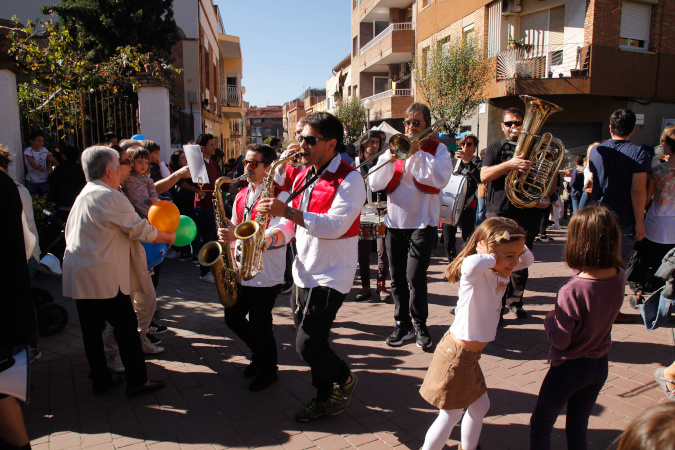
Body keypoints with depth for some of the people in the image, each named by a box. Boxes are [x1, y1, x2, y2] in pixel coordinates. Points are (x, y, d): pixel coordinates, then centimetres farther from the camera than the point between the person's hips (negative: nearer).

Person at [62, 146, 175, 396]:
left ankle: (100, 380, 26)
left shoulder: (83, 195, 13)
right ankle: (137, 382, 11)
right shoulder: (109, 196, -16)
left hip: (78, 275, 9)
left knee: (92, 329, 14)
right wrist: (169, 237, 1)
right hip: (104, 278, -9)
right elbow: (140, 230, -15)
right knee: (126, 328, 2)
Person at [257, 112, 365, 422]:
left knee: (308, 345, -8)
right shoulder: (304, 176, 11)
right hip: (304, 272, 8)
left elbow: (334, 226, -27)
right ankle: (324, 397, 34)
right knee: (309, 341, 14)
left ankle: (345, 381, 20)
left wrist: (287, 211, -31)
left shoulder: (349, 179, -14)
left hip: (331, 276, -8)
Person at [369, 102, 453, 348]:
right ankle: (403, 324, 24)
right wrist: (391, 156, -12)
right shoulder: (394, 148, 11)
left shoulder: (437, 149, 3)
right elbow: (375, 184, 0)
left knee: (415, 276, -12)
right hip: (395, 221, 4)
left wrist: (416, 152, -16)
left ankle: (419, 324, 10)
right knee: (397, 277, 8)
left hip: (423, 222, -4)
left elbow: (441, 178, -17)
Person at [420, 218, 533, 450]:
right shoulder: (477, 273, -26)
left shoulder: (500, 272, 2)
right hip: (456, 355, -9)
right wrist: (491, 257, -31)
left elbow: (528, 259, 17)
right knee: (450, 416, 6)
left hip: (469, 355, 9)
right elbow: (470, 266, -52)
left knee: (480, 406, 26)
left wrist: (517, 246, -4)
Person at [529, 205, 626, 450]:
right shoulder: (620, 277, -12)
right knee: (578, 429, 24)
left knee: (540, 425, 16)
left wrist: (549, 319, -3)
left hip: (569, 368, -6)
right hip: (600, 365, 6)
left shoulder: (572, 290, -31)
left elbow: (561, 341, -21)